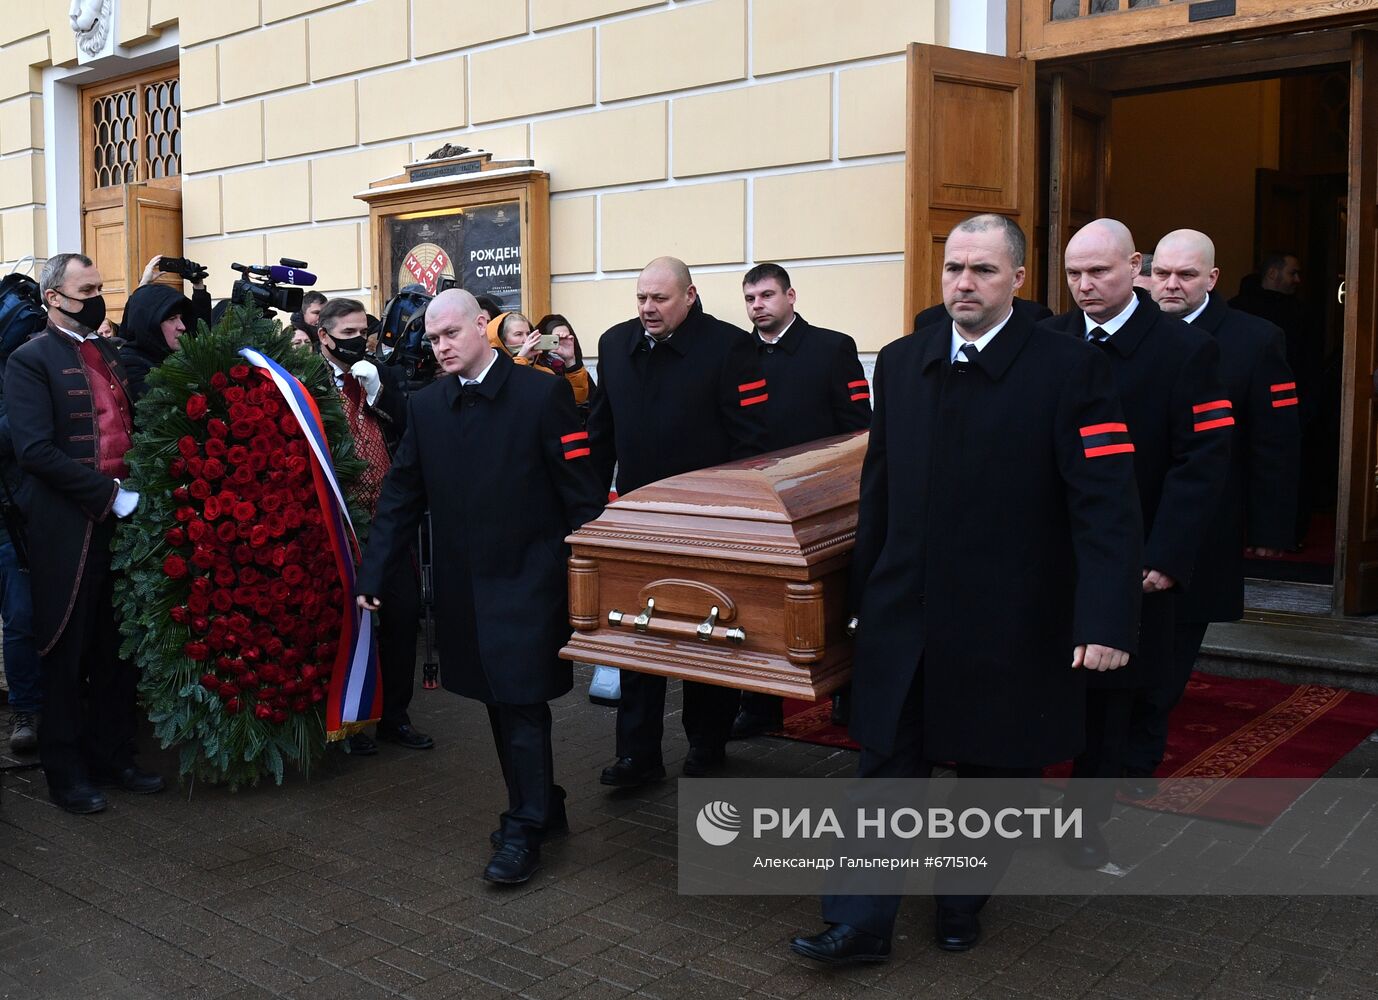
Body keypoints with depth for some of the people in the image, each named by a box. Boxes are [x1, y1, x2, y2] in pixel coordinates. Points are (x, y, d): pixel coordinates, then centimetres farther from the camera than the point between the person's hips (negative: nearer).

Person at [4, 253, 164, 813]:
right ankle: (65, 773, 17)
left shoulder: (111, 356, 14)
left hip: (122, 521, 6)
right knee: (67, 655, 5)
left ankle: (112, 758, 25)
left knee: (118, 652, 12)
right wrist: (108, 494, -17)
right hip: (69, 530, -6)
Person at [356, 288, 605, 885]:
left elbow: (582, 494, -9)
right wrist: (372, 573, 2)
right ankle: (542, 808, 28)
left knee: (522, 702, -4)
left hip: (528, 578, -5)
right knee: (499, 702, 12)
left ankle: (524, 831, 9)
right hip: (463, 583, 5)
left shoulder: (541, 394, -9)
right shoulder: (425, 406, 6)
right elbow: (401, 496, 8)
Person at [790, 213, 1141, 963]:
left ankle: (962, 902, 36)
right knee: (885, 766, 7)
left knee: (993, 770, 14)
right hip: (906, 614, 4)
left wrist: (1105, 621, -23)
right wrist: (864, 593, 12)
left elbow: (1106, 503, -15)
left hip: (1011, 622, -3)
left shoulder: (1070, 370, -10)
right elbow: (879, 490, 10)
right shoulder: (900, 364, 5)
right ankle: (862, 924, 17)